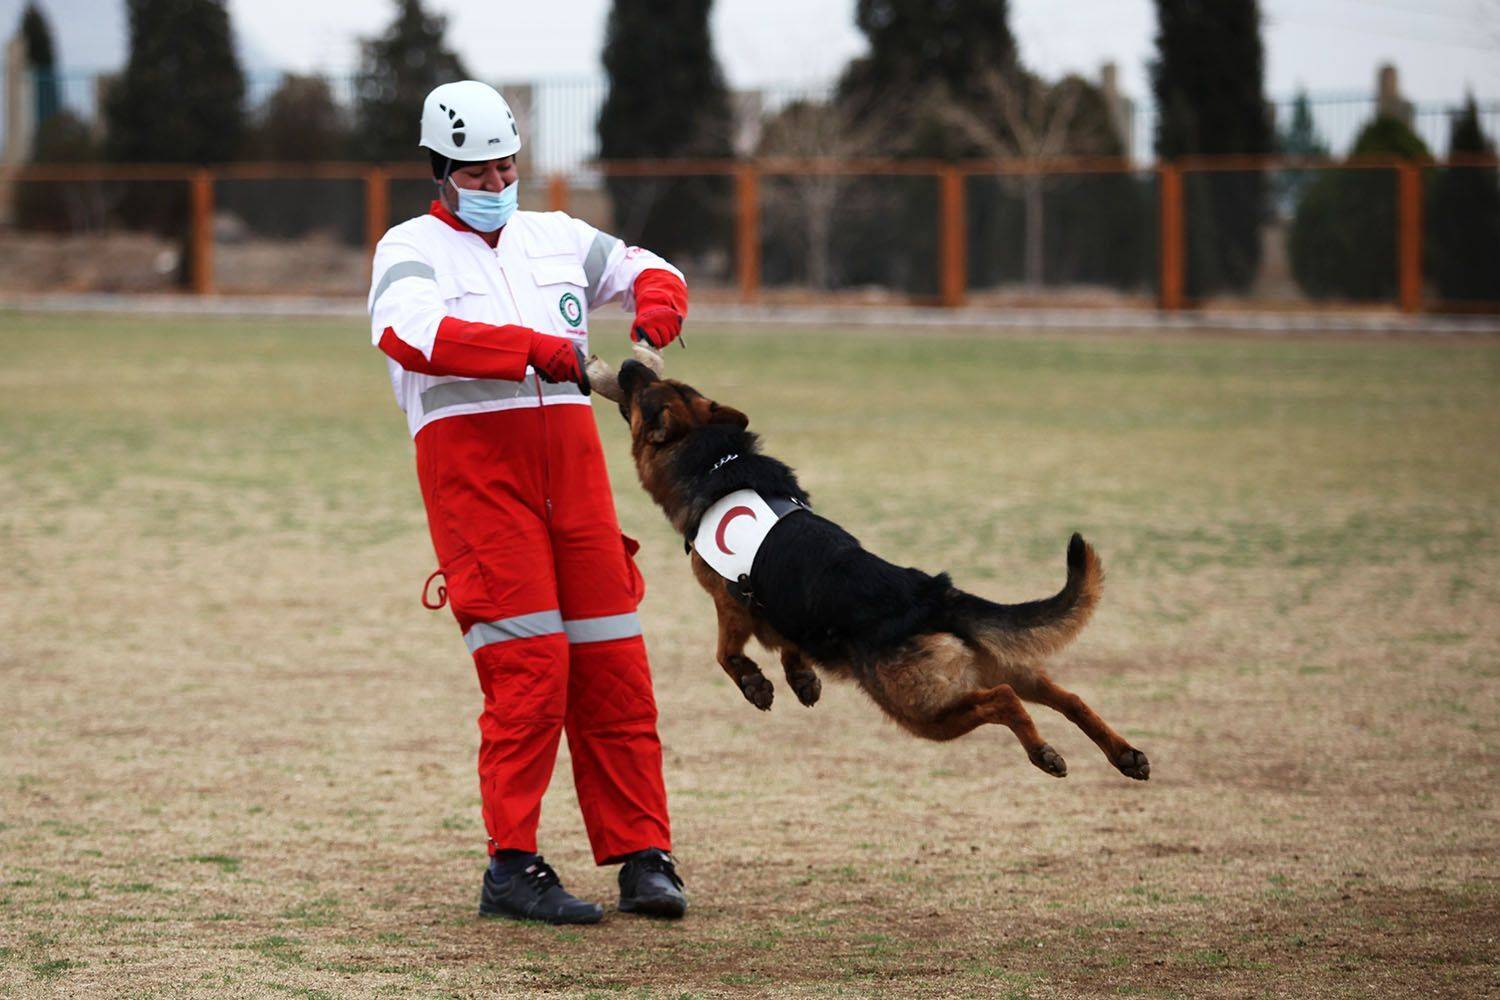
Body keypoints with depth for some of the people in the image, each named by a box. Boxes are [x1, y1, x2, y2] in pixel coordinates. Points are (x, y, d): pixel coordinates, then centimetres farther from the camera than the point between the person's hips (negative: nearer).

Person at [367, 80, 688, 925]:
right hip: (470, 458, -5)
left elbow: (648, 271, 29)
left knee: (612, 664, 1)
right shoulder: (414, 250, 2)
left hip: (571, 456, 5)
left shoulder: (555, 238, 19)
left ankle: (642, 855, 5)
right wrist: (536, 349, -25)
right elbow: (408, 334, -18)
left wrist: (655, 311, 3)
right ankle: (513, 867, -8)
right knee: (528, 666, -12)